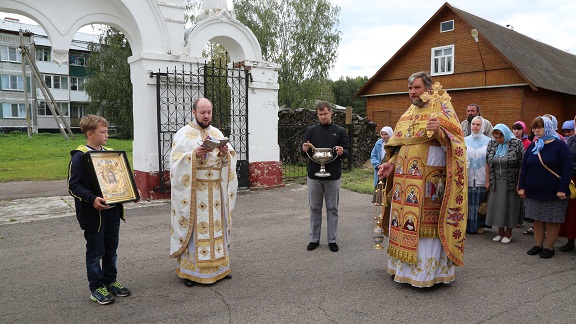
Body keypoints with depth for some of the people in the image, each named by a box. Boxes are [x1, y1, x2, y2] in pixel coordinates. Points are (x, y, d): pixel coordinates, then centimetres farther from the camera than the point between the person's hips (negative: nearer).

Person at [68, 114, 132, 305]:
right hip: (94, 212, -6)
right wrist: (91, 199, -28)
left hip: (113, 210, 7)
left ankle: (110, 281, 31)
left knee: (111, 249, 16)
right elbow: (73, 185, -14)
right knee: (95, 251, 5)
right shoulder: (79, 156, -10)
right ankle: (96, 288, 18)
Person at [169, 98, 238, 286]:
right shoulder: (183, 134, 0)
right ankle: (189, 270, 9)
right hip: (193, 190, -4)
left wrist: (225, 153, -13)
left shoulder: (217, 133, 12)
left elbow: (231, 157, 8)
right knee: (193, 227, -2)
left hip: (216, 189, 4)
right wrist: (194, 154, -23)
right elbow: (176, 160, -8)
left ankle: (219, 265, 21)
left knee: (216, 226, 9)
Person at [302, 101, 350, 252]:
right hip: (314, 176, 1)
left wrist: (342, 152, -20)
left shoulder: (340, 131, 4)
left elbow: (347, 152, 3)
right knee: (315, 208, 8)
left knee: (332, 209, 7)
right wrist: (305, 150, -17)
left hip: (333, 177, -1)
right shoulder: (311, 130, 6)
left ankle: (332, 240, 17)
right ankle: (314, 239, 19)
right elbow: (303, 153, 7)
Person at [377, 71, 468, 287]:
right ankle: (405, 266, 23)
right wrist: (391, 164, 6)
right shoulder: (408, 115, 17)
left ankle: (428, 269, 10)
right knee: (405, 222, 11)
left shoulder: (441, 109, -2)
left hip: (429, 181, -6)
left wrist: (439, 132, -28)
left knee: (425, 224, -2)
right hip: (405, 180, 7)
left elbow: (455, 142, -9)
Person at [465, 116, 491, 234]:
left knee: (480, 202, 5)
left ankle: (479, 225, 20)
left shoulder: (488, 141, 1)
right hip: (467, 179, 1)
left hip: (481, 179, -1)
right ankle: (466, 225, 15)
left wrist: (488, 180, -5)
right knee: (467, 202, 4)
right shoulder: (465, 140, 7)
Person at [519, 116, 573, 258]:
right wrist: (521, 187, 3)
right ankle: (538, 245, 21)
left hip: (553, 193, -5)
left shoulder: (559, 145, -7)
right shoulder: (532, 147, 9)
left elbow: (568, 167, -12)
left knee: (552, 221, 4)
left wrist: (562, 189, -17)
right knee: (537, 219, 11)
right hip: (533, 192, 5)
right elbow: (524, 168, 10)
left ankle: (549, 247, 15)